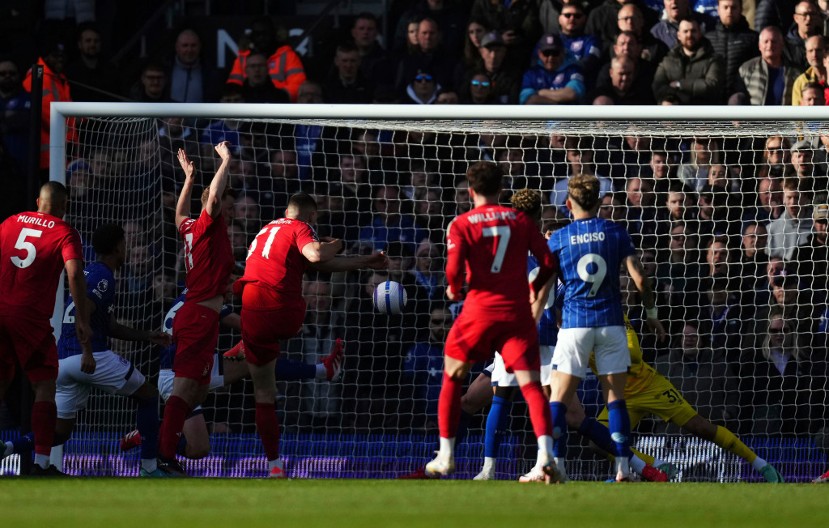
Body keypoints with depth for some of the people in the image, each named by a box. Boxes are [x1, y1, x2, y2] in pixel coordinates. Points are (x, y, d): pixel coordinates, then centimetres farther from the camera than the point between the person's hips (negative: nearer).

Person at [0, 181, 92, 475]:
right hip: (31, 319, -4)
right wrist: (82, 321, -14)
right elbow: (74, 274, -13)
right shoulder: (65, 234, 0)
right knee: (45, 387, 2)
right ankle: (41, 461, -9)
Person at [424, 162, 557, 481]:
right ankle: (545, 451, -26)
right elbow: (548, 262, 2)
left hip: (479, 310, -1)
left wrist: (453, 290, 10)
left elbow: (454, 269, -11)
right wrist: (533, 288, 20)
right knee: (530, 384, -4)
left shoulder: (461, 225, 0)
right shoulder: (521, 220, 7)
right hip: (518, 311, 1)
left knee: (451, 378, 18)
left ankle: (446, 457, 19)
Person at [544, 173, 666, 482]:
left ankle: (555, 465, -11)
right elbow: (640, 278, -1)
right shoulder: (615, 232, 3)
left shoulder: (557, 239, 2)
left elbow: (542, 290, 4)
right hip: (611, 323, 1)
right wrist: (652, 314, 11)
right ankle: (623, 468, -1)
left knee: (559, 398, 2)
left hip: (574, 324, -1)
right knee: (615, 397, 6)